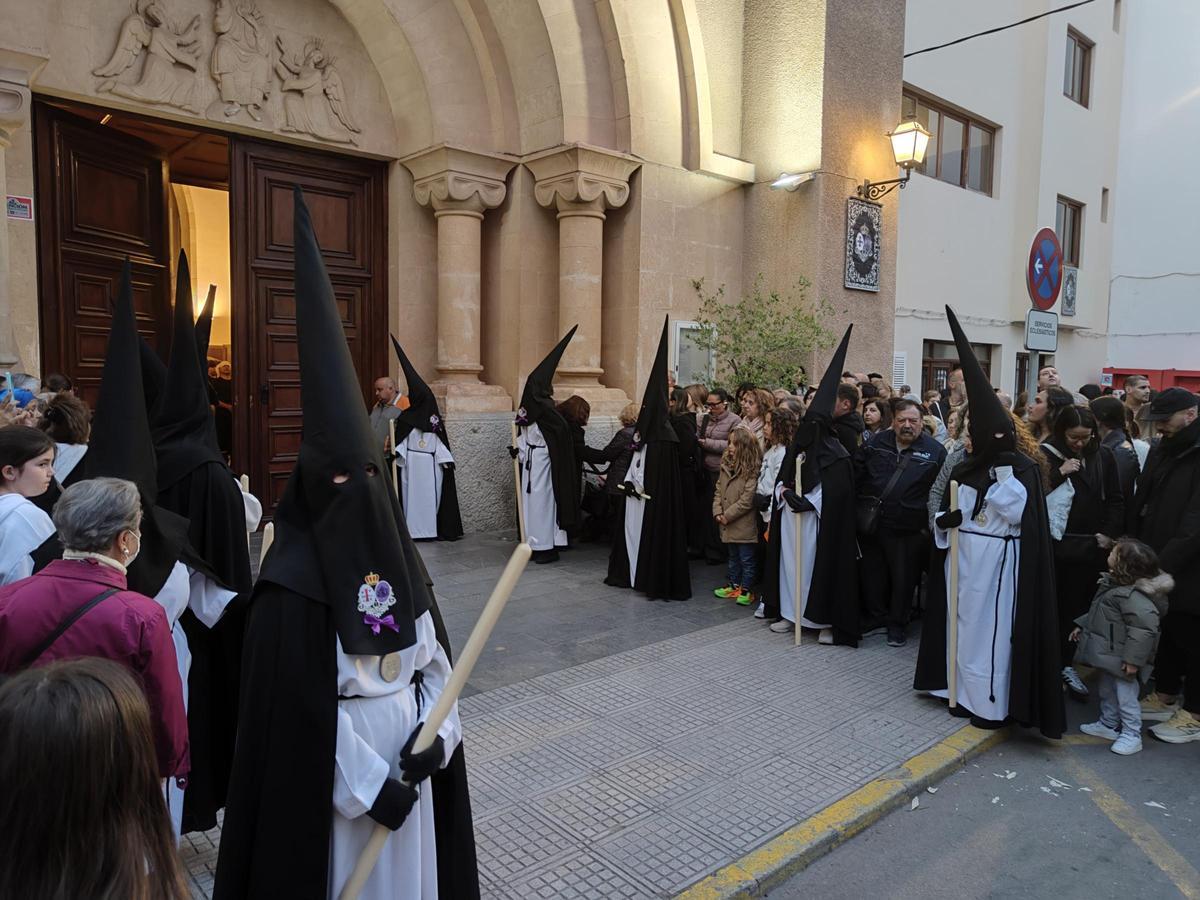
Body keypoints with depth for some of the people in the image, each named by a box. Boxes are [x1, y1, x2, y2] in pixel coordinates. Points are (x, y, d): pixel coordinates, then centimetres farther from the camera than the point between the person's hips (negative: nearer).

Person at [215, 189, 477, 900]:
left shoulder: (398, 555, 0)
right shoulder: (291, 579, -17)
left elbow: (436, 655, 4)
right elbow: (303, 701, -16)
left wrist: (434, 733, -9)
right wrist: (370, 783, -15)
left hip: (410, 749, 5)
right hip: (330, 766, -5)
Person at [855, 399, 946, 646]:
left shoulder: (935, 451, -4)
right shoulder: (876, 443, 4)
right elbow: (856, 472, 11)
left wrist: (930, 522, -6)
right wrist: (859, 504, 4)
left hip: (907, 530, -3)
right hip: (870, 524, 3)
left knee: (903, 577, 8)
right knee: (871, 573, 13)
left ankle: (897, 624, 25)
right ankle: (875, 616, 31)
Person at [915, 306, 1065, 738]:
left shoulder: (1023, 469, -8)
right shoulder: (964, 470, 8)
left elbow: (1021, 514, -20)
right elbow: (946, 514, 14)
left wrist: (1002, 473, -24)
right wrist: (945, 520, -8)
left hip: (998, 562, -6)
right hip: (964, 559, 6)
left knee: (992, 625, -2)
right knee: (966, 621, 11)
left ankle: (991, 700, 8)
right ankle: (966, 690, 22)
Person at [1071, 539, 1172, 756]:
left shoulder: (1133, 595, -29)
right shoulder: (1113, 583, 4)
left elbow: (1144, 629, -31)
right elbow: (1101, 612, 19)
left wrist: (1133, 659, -28)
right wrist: (1082, 626, 22)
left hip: (1122, 659, -10)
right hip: (1109, 655, 10)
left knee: (1125, 696, 1)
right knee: (1106, 691, 22)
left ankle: (1131, 736, 15)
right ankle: (1108, 724, 38)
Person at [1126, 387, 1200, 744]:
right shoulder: (1162, 449, 8)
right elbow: (1141, 503, 13)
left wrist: (1162, 563, -23)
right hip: (1157, 567, 7)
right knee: (1166, 633, 18)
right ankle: (1165, 696, 33)